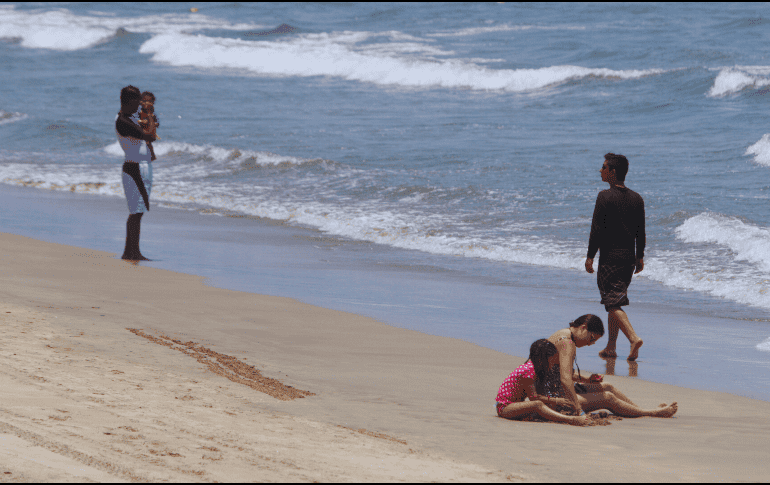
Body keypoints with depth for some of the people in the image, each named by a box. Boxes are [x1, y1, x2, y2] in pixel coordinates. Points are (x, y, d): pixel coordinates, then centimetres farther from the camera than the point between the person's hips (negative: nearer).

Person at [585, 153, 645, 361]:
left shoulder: (605, 197, -11)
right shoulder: (637, 199, 7)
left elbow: (597, 229, -13)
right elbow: (641, 232, 10)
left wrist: (590, 256, -7)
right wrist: (640, 256, 17)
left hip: (610, 256, -6)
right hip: (629, 257, 6)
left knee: (613, 303, -7)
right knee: (615, 301, 16)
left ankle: (633, 337, -27)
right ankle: (610, 347, 18)